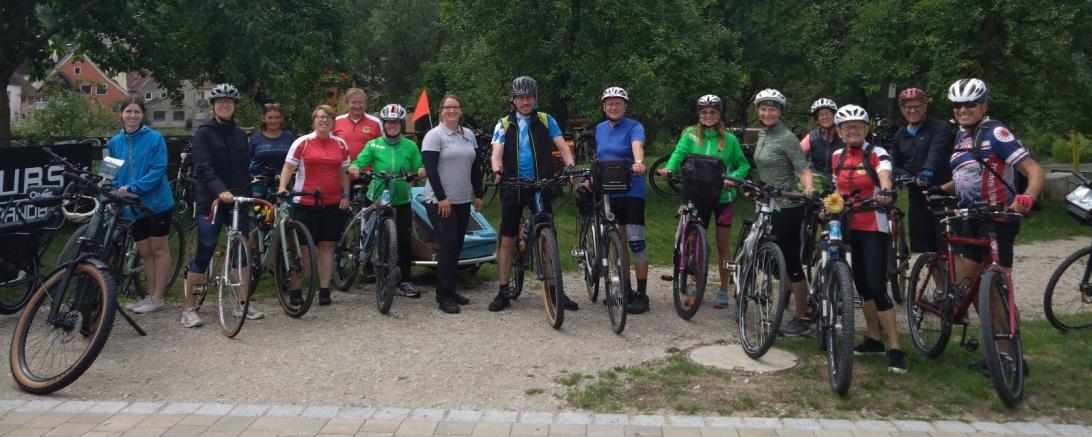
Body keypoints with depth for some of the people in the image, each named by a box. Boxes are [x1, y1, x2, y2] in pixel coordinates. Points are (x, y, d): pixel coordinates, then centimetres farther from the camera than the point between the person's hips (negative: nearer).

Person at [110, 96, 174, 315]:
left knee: (159, 249, 4)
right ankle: (151, 296, 23)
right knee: (144, 252, 12)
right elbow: (112, 174, 14)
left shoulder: (155, 138, -8)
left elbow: (159, 169, -15)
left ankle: (158, 298, 11)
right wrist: (117, 191, -3)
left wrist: (133, 187, -21)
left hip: (156, 203, -5)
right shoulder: (114, 142, 7)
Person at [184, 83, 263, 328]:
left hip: (238, 200, 5)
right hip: (211, 201, -4)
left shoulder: (240, 135, 13)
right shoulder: (204, 133, -2)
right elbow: (203, 167, -16)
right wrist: (221, 190, -31)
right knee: (203, 255, -2)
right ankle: (189, 309, 7)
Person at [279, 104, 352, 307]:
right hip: (306, 203, -3)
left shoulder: (340, 144, 9)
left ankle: (324, 290, 11)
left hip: (334, 204, 3)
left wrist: (346, 196, 7)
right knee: (303, 248, 1)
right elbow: (288, 167, -1)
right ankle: (295, 291, 10)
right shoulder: (302, 142, 0)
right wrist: (282, 187, -16)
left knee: (327, 247, 5)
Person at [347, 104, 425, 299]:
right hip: (377, 198, -1)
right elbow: (359, 162, -5)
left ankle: (405, 281, 7)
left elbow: (419, 167, 4)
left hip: (401, 200, 1)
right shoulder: (373, 145, 5)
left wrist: (422, 171, -19)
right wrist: (354, 168, -27)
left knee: (404, 240, 1)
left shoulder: (410, 146, 8)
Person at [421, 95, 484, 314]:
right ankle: (443, 296, -4)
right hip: (440, 201, -6)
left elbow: (475, 167, 18)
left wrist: (478, 194, 12)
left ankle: (450, 290, 18)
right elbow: (430, 169, -12)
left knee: (457, 246, 8)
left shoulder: (468, 135, 14)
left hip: (462, 201, 6)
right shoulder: (434, 135, -6)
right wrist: (442, 198, -17)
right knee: (448, 245, -11)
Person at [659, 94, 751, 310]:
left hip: (723, 196, 0)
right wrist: (669, 168, -33)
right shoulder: (690, 134, 1)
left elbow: (743, 164, 5)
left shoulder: (729, 139, 2)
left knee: (722, 245, 5)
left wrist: (733, 178, -15)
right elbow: (679, 153, -13)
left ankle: (723, 290, 16)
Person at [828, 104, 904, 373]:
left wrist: (885, 192, -52)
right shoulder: (837, 157, 8)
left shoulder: (877, 154, -9)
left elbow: (885, 175, -30)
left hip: (874, 228, -6)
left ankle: (895, 350, -7)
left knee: (877, 287, -12)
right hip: (849, 227, 6)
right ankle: (874, 339, 27)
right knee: (862, 286, 13)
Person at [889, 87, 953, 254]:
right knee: (921, 245, 6)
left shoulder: (939, 127, -2)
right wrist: (903, 176, -10)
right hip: (917, 197, 5)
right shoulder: (900, 135, 15)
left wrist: (928, 170, -40)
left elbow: (938, 150, -21)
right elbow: (894, 163, 12)